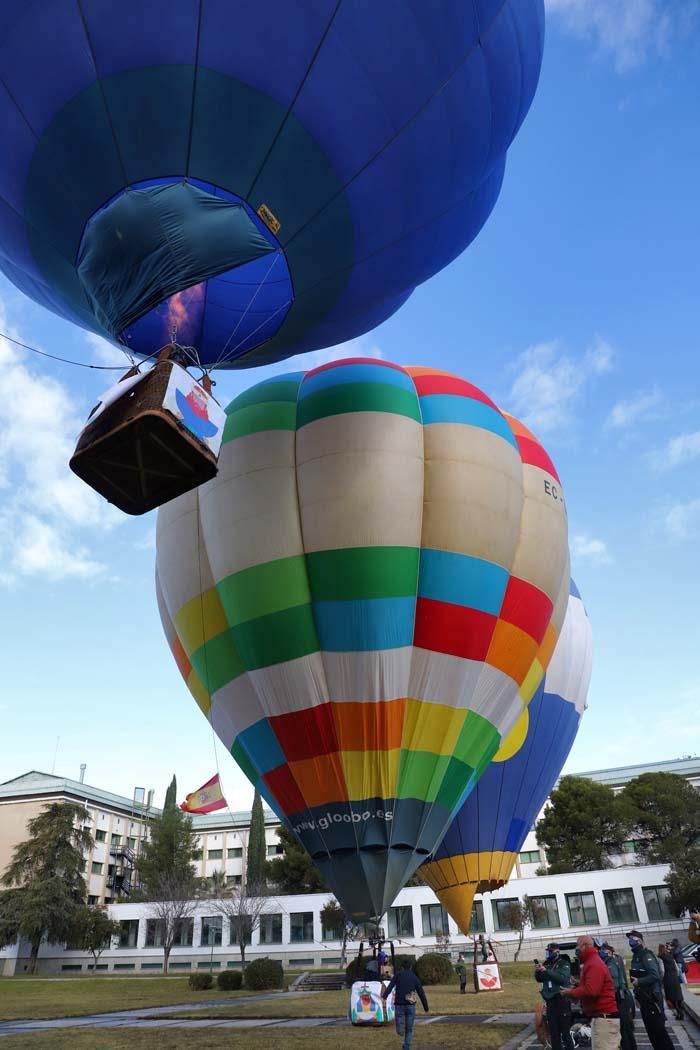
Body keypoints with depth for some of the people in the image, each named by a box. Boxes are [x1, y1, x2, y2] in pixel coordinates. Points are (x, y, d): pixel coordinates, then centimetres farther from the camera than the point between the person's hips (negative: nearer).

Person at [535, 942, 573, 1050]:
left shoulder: (564, 964, -6)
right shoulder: (547, 964, 12)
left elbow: (563, 978, -23)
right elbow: (540, 979, 14)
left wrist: (546, 971, -28)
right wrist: (537, 972, -8)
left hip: (562, 999, -7)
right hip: (550, 1000, 7)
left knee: (565, 1029, -6)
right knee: (553, 1029, 13)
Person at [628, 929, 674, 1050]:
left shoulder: (646, 955, -16)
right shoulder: (636, 956, 13)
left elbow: (654, 975, -27)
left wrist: (639, 981, -28)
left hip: (651, 996, -9)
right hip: (643, 997, 9)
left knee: (658, 1027, -6)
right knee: (650, 1028, 15)